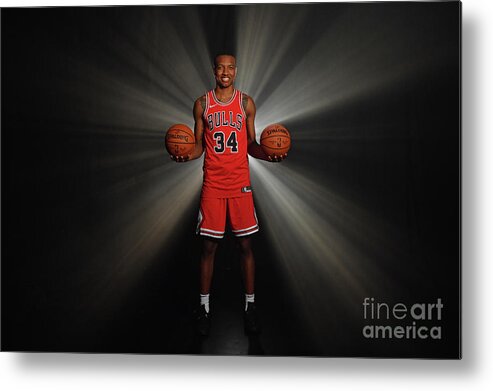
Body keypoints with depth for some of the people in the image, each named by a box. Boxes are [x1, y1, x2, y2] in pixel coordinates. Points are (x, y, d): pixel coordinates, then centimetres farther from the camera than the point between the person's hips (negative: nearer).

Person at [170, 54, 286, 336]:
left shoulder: (246, 103, 6)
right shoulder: (203, 103, 6)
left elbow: (250, 144, 9)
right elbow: (199, 145, 9)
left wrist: (268, 155, -11)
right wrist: (186, 155, -13)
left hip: (240, 185, 0)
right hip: (213, 185, 0)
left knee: (246, 245, 4)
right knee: (209, 247, 3)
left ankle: (250, 306, 15)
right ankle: (205, 307, 14)